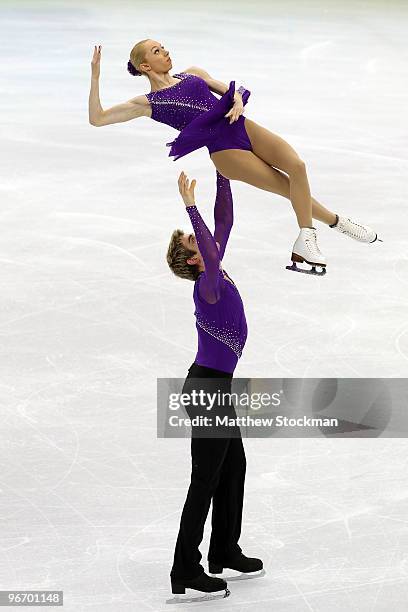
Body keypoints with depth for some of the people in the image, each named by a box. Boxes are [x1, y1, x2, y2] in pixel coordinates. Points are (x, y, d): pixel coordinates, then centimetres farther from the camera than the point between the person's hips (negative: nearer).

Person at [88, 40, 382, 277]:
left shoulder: (192, 73, 18)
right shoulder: (147, 103, 2)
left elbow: (231, 90, 19)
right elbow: (97, 119, -2)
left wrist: (238, 100, -5)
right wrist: (96, 77, -10)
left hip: (242, 127, 5)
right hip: (224, 150, -5)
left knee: (297, 165, -20)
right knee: (292, 187, -13)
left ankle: (306, 239, -12)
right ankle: (336, 221, 8)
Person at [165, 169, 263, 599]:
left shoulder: (215, 273, 5)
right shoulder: (208, 285, -20)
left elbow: (224, 220, 11)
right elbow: (212, 258, -42)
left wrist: (222, 174, 6)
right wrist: (190, 206, -45)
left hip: (215, 385, 10)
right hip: (208, 388, -10)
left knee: (233, 466, 19)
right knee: (206, 477, -5)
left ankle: (225, 551, 29)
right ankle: (186, 570, -1)